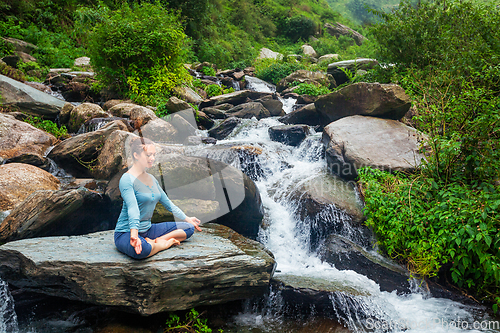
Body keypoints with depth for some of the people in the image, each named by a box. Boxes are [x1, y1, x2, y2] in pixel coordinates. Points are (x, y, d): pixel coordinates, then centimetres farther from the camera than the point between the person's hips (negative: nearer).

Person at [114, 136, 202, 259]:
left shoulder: (151, 178, 10)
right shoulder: (127, 179, -16)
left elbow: (167, 203, 21)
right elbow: (133, 208, -31)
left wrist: (186, 219, 25)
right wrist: (134, 234, -44)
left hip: (147, 229, 9)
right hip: (126, 232, -9)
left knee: (189, 227, 4)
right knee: (142, 249, -43)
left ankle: (153, 242, -12)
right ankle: (166, 243, -13)